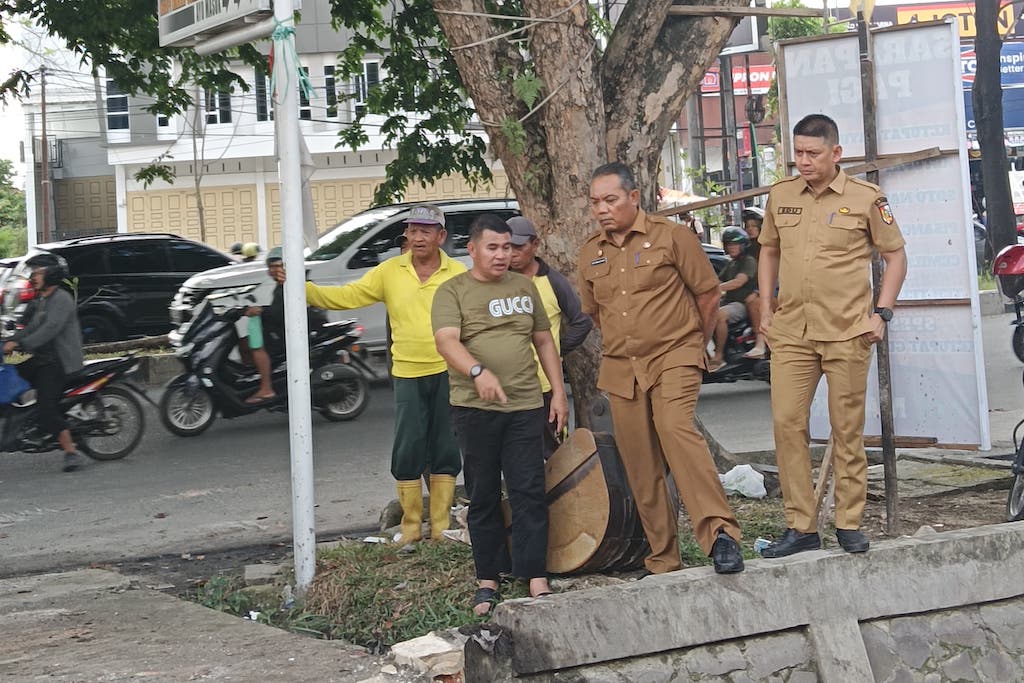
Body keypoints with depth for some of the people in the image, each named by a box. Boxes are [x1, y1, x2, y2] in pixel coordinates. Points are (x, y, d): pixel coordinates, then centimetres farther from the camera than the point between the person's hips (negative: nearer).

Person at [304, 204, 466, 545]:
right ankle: (411, 526, 14)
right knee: (407, 453, 2)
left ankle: (441, 526, 16)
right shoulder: (390, 271, 3)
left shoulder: (458, 273, -1)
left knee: (445, 452, 6)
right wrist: (301, 287, -13)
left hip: (448, 373, -1)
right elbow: (346, 296, -2)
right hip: (408, 376, 1)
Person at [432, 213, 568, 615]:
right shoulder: (452, 291, 1)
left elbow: (544, 341, 21)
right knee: (483, 496, 5)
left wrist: (558, 391, 13)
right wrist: (478, 371, -33)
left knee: (529, 492, -3)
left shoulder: (524, 287, 15)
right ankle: (487, 579, 13)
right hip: (475, 408, -2)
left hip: (525, 406, 2)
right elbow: (447, 341, -15)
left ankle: (536, 579, -1)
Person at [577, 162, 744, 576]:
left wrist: (697, 344, 10)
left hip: (674, 358, -5)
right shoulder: (590, 253, 11)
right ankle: (662, 561, 11)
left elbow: (707, 291, 3)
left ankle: (720, 533, -33)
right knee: (640, 467, 4)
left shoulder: (670, 237, -3)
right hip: (620, 370, 5)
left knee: (675, 428, -29)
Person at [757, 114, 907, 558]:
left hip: (847, 332, -3)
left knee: (847, 429, 4)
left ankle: (850, 523, 14)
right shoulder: (780, 196, 9)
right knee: (786, 422, -2)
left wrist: (881, 313, -4)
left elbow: (895, 256, 5)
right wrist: (766, 308, 12)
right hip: (791, 332, 3)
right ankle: (801, 526, 5)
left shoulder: (865, 199, -2)